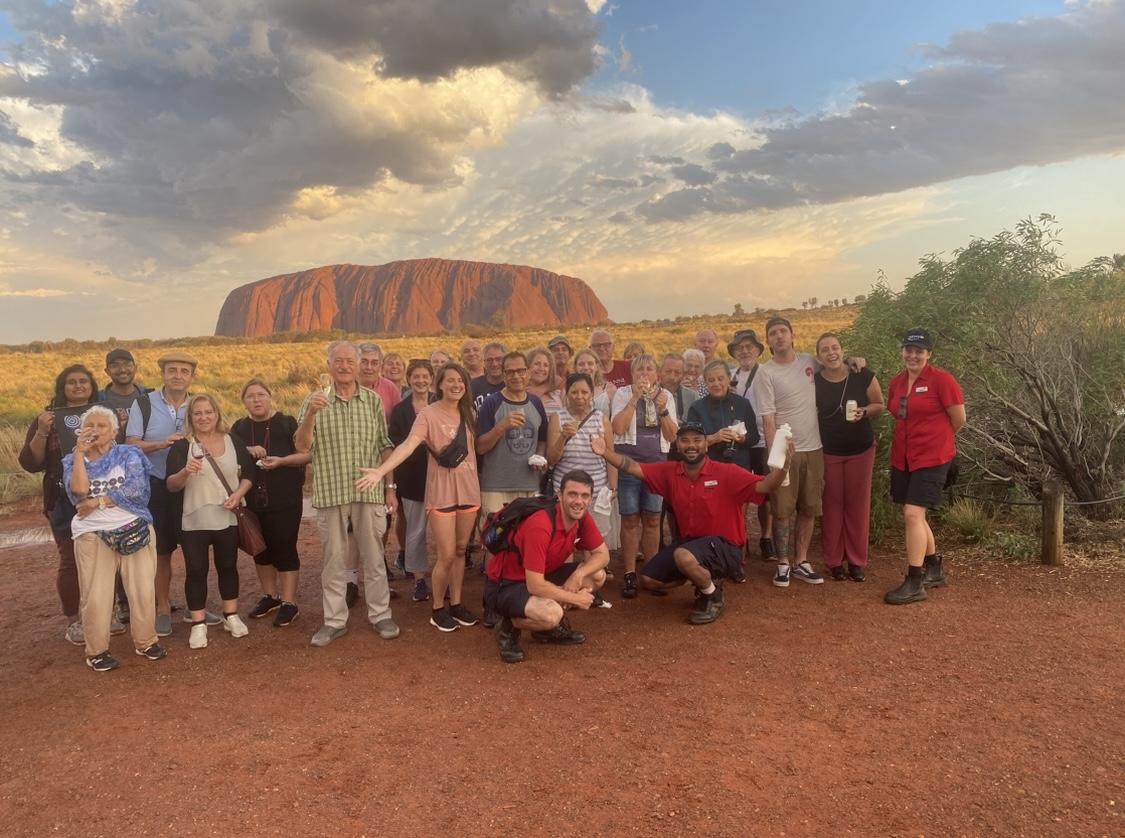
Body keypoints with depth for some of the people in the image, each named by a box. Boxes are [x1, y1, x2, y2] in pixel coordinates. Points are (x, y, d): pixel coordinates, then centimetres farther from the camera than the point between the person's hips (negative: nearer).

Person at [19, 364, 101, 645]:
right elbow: (30, 464, -5)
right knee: (71, 561, 2)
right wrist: (41, 433, -19)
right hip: (65, 502, -2)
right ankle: (73, 622, 15)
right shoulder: (48, 419, 1)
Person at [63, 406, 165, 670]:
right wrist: (80, 453, -9)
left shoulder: (128, 454, 3)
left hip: (134, 529, 0)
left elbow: (136, 488, -14)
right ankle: (96, 650, 14)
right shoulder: (73, 460, 8)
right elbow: (79, 490, -13)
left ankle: (146, 641, 19)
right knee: (95, 596, -3)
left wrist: (97, 502, -13)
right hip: (92, 535, 0)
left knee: (143, 591, 2)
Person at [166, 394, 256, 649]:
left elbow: (249, 472, 7)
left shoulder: (233, 441, 2)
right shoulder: (182, 445, -5)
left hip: (228, 518, 2)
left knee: (228, 566, 13)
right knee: (196, 570, 2)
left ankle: (231, 616, 27)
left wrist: (239, 493, -11)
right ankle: (198, 625, 11)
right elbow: (171, 486, -9)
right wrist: (185, 472, -31)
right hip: (194, 520, -2)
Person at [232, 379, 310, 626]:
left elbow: (308, 454, -8)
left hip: (285, 500, -5)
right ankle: (270, 596, 30)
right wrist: (247, 451, -19)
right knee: (261, 548, 15)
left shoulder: (287, 423, -4)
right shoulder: (240, 428, 9)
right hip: (253, 501, 5)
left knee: (284, 548, -3)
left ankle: (289, 603, 5)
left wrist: (282, 460, -22)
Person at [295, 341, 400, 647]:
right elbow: (301, 447, -6)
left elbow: (385, 446, 7)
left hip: (370, 491, 1)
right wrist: (310, 415, -22)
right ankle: (334, 620, 19)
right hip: (330, 493, 0)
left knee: (373, 557, 8)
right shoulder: (315, 400, 0)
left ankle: (380, 615, 20)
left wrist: (390, 487, 4)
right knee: (333, 559, 9)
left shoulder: (373, 400, 4)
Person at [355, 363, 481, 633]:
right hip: (442, 492, -5)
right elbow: (408, 445, -28)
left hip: (468, 490, 5)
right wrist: (381, 471, -42)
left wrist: (476, 485, 7)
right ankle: (438, 610, 18)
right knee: (447, 556, -2)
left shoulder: (467, 413, 5)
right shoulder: (429, 414, -13)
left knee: (460, 551, 13)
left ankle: (456, 604, 27)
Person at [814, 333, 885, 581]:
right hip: (827, 452, 0)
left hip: (861, 450, 1)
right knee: (832, 504, 6)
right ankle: (834, 561, 17)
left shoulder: (863, 377, -11)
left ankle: (857, 560, 19)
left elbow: (879, 405, 1)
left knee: (857, 503, 7)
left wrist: (864, 411, -20)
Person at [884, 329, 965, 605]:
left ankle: (915, 583, -5)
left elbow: (959, 419, -7)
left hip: (932, 458, -7)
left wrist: (934, 439, 7)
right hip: (902, 458, 7)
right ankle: (935, 569, 33)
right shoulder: (896, 382, 8)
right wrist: (917, 436, 11)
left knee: (913, 514, -13)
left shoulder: (941, 379, -11)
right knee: (915, 516, 14)